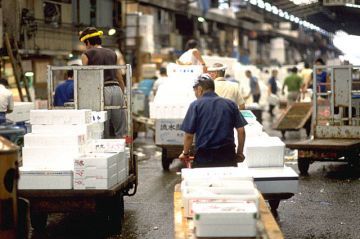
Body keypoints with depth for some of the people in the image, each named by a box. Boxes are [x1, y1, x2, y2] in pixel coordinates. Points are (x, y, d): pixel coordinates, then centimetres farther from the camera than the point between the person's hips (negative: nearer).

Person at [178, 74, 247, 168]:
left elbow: (189, 135, -5)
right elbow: (241, 131, 3)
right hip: (228, 156, 3)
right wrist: (240, 153, 13)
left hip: (204, 156, -3)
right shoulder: (230, 104, 6)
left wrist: (185, 153, 10)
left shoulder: (195, 105, -2)